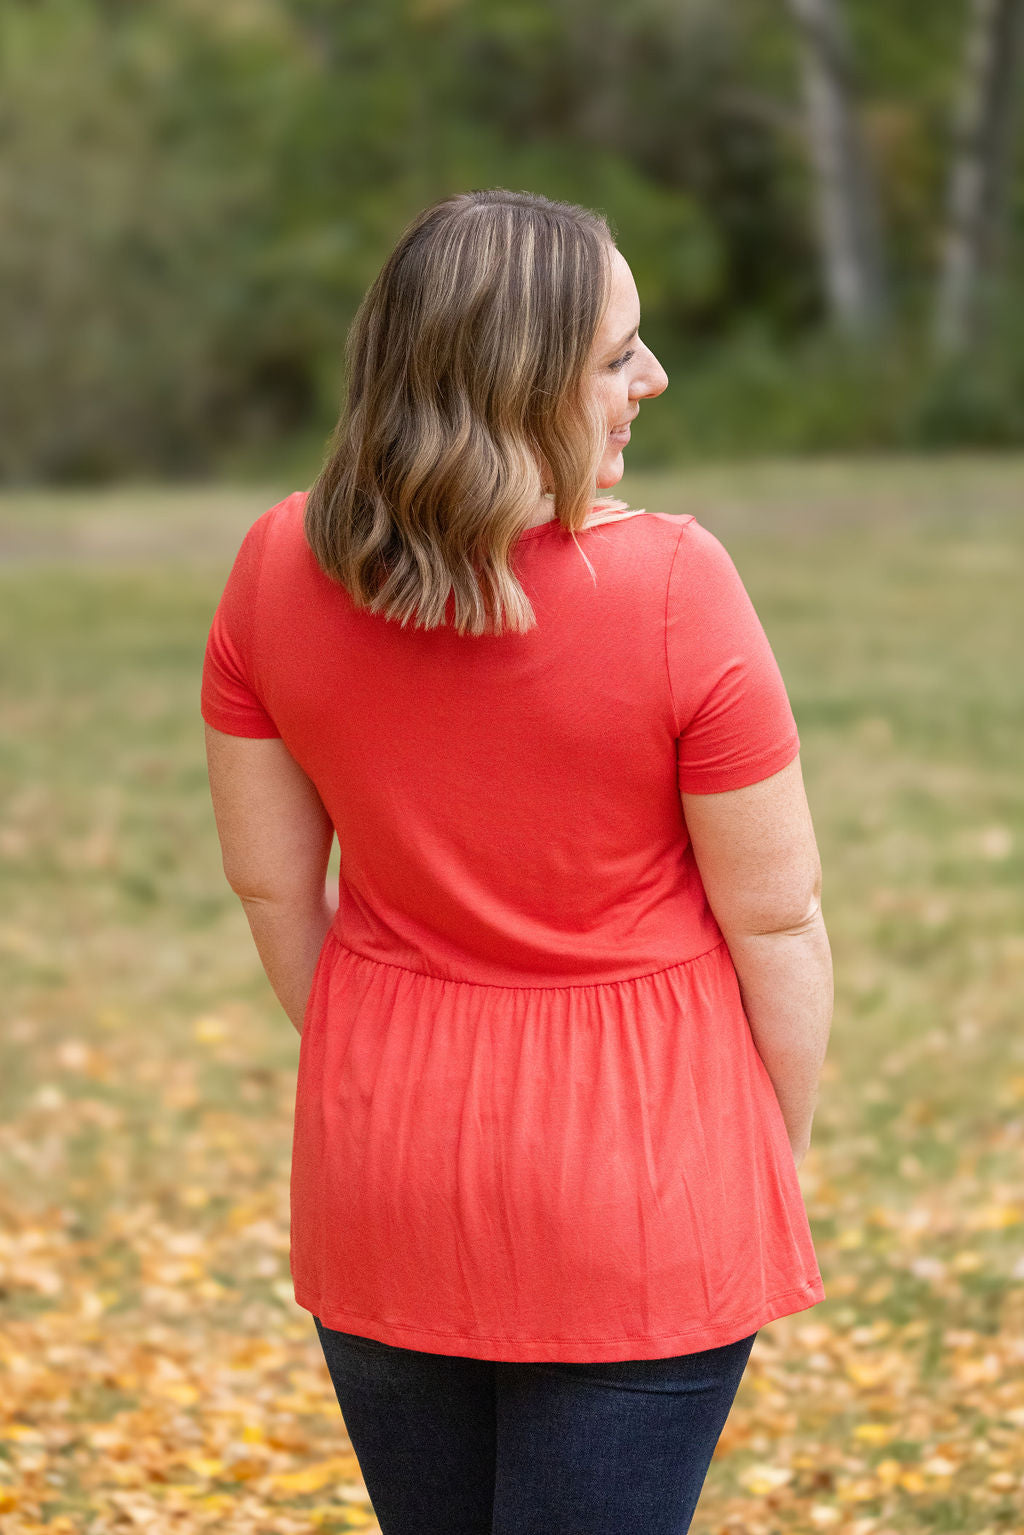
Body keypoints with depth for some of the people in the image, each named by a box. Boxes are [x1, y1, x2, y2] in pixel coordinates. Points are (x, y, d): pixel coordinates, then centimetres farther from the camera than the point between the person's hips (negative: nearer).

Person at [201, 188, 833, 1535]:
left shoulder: (280, 569, -7)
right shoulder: (671, 589, -20)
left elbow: (270, 881, 2)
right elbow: (775, 916, -12)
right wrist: (777, 1166, 4)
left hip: (384, 1170, 4)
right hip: (636, 1174, -4)